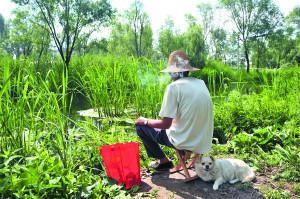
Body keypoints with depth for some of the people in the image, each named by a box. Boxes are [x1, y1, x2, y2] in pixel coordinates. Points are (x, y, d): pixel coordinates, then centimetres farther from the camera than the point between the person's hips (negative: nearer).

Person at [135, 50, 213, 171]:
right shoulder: (201, 83, 3)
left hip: (185, 142, -7)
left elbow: (165, 124, -15)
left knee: (140, 126, 10)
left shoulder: (174, 86, -16)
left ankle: (163, 161, 17)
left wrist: (145, 121, 1)